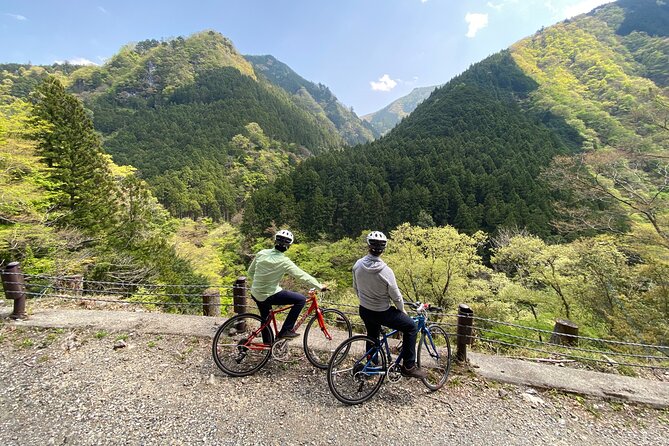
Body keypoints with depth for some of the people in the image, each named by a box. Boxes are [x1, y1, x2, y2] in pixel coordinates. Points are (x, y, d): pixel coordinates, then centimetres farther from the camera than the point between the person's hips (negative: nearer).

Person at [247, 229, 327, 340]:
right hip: (269, 296, -7)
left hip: (255, 294, 7)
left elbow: (250, 272, 8)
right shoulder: (284, 261, -20)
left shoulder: (261, 253, -4)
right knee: (301, 299, 0)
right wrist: (320, 286, -6)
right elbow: (303, 275, -16)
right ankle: (286, 330, 3)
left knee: (265, 318, 28)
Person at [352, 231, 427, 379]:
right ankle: (408, 366, 15)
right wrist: (402, 309, 6)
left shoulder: (358, 265, -13)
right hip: (381, 313, -6)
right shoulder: (386, 271, -27)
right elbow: (396, 296, -14)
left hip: (364, 311, 6)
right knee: (411, 327, 12)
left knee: (372, 336, 31)